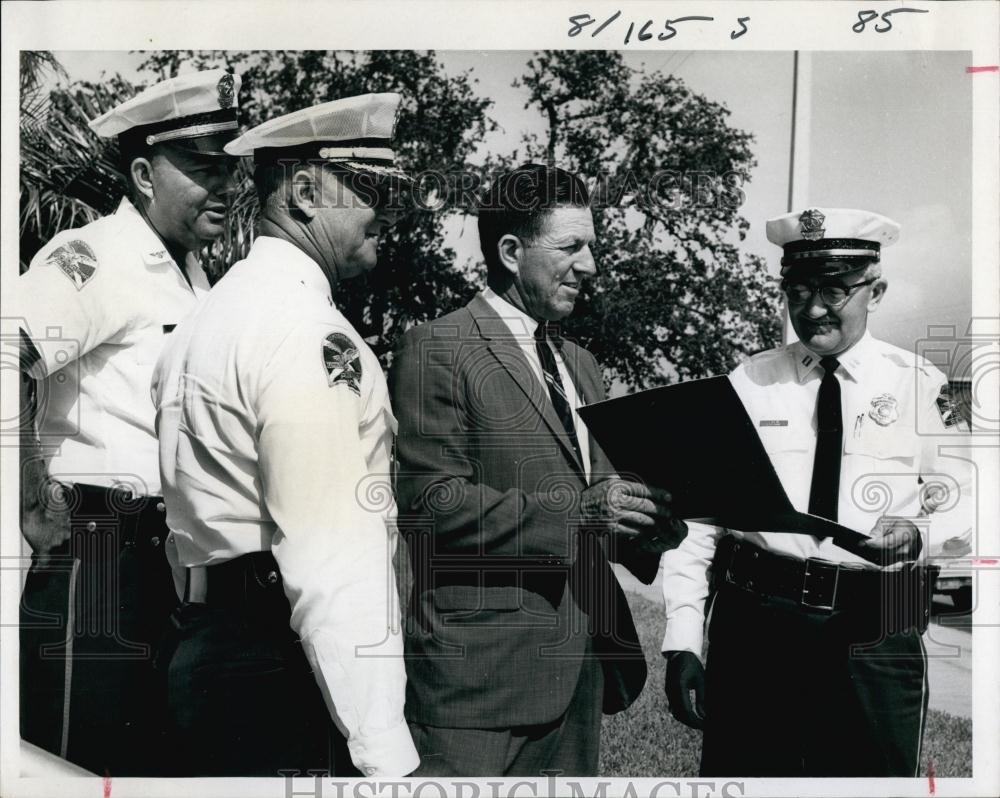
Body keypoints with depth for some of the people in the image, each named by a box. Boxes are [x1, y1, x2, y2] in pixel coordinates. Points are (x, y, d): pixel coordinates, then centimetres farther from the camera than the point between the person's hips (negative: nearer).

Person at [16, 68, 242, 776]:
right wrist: (38, 504, -21)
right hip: (98, 552, -8)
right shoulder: (94, 258, -13)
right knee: (79, 763, 0)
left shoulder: (194, 275, 14)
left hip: (167, 553, 8)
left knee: (149, 754, 16)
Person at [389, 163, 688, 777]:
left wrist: (647, 521, -2)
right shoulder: (437, 352, -8)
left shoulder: (579, 363, 18)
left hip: (581, 665, 8)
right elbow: (432, 504, -16)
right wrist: (579, 513, -21)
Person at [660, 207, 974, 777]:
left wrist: (919, 534, -18)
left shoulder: (924, 387, 4)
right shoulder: (747, 383, 4)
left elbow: (963, 505, 6)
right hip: (752, 623, 1)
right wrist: (682, 641, -4)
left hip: (876, 633, 0)